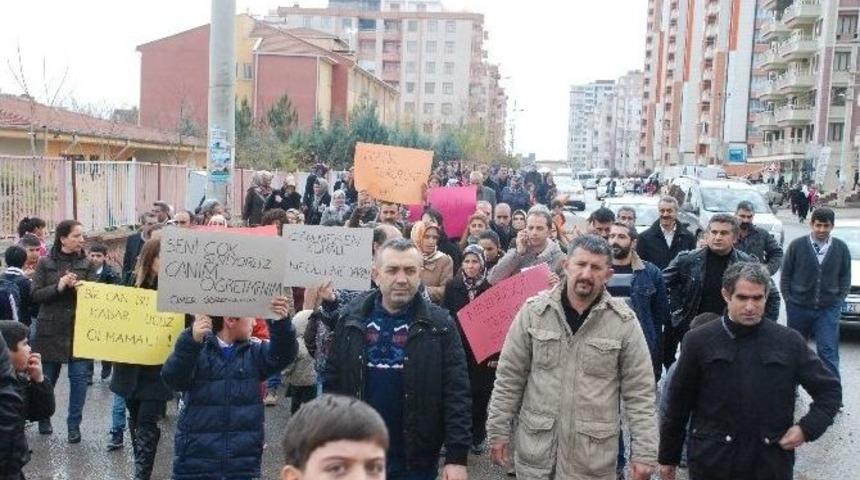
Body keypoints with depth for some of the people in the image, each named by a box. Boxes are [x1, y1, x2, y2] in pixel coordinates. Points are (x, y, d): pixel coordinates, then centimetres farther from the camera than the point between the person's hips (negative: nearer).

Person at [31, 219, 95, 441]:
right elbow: (35, 295, -5)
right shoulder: (45, 263, -1)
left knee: (79, 377, -2)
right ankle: (43, 419, 34)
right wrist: (58, 287, -20)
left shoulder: (87, 264, 2)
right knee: (47, 377, 13)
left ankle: (74, 425, 11)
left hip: (80, 329, 0)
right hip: (51, 329, 0)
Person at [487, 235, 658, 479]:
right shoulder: (534, 310, -4)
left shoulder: (624, 321, -5)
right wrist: (498, 430, 2)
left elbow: (639, 392, -3)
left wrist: (644, 452, -5)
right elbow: (509, 378, 2)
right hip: (535, 449, 1)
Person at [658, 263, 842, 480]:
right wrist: (668, 457, 6)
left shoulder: (790, 342, 0)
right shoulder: (700, 341, -3)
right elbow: (678, 403, 2)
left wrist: (807, 428, -6)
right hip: (711, 462, -1)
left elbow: (830, 389, 10)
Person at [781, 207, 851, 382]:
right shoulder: (797, 245, -5)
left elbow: (845, 277, 8)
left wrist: (838, 301, 0)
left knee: (829, 353, -7)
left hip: (829, 310, 0)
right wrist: (789, 300, -3)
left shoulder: (841, 248, -1)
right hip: (798, 308, 0)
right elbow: (785, 275, 1)